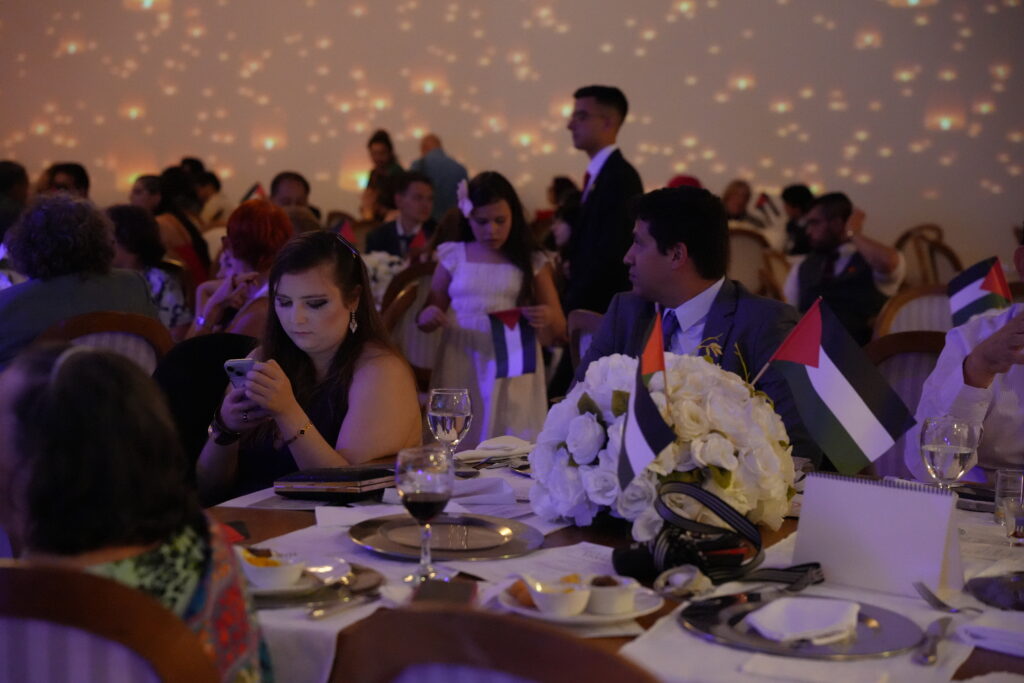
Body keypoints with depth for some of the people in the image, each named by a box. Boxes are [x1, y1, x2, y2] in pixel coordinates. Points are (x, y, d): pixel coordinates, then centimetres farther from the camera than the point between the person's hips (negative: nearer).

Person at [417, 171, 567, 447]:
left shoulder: (532, 262, 4)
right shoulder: (453, 256, 6)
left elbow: (558, 330, 7)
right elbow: (429, 316, 11)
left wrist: (547, 318, -15)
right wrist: (426, 316, -12)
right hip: (461, 367, 1)